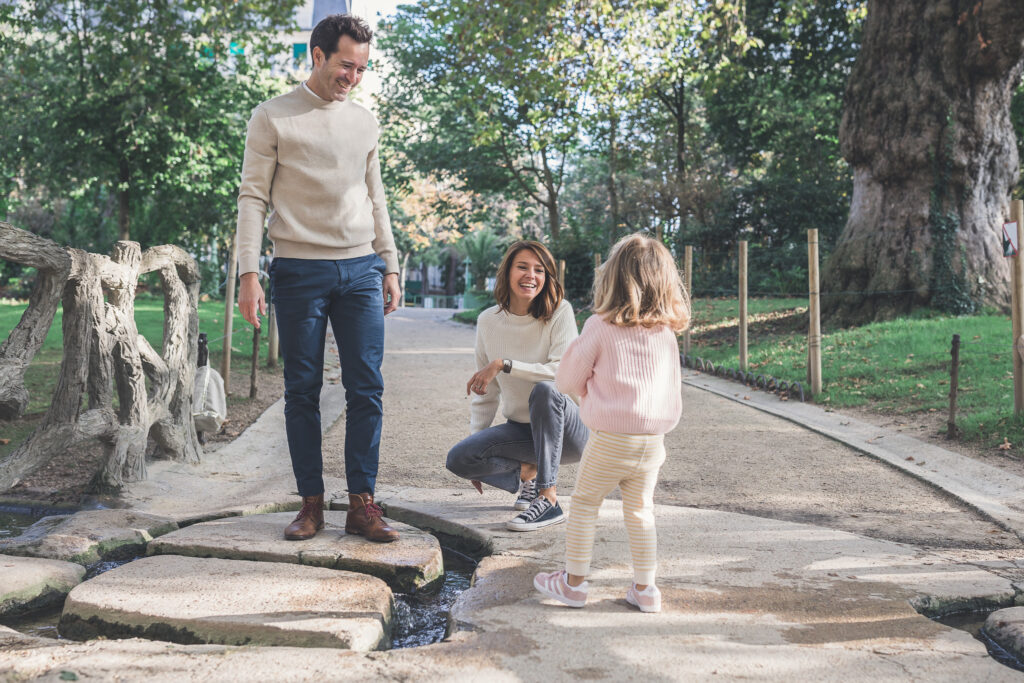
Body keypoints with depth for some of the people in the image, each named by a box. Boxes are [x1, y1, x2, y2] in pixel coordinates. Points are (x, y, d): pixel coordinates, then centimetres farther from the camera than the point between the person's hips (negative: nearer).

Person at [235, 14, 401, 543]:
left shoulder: (365, 122, 15)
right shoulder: (272, 118, 3)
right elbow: (252, 198, -1)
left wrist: (389, 266, 14)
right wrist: (248, 274, -10)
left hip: (361, 270, 3)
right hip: (299, 270, -3)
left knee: (366, 388, -1)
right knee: (302, 390, 2)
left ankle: (362, 503, 5)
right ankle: (311, 504, 11)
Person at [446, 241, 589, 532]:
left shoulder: (560, 313, -10)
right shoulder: (488, 321, 1)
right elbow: (485, 393, 10)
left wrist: (503, 364, -25)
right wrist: (476, 437, 7)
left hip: (565, 427, -3)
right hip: (520, 429, 4)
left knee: (543, 390, -37)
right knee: (459, 458, -20)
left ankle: (549, 500, -30)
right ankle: (527, 472, 7)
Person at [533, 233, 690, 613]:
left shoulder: (599, 326, -9)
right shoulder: (666, 332, 4)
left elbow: (568, 381, -2)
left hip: (610, 439, -4)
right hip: (654, 440, 4)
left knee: (584, 506, 12)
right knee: (640, 512, 15)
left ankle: (573, 583, 19)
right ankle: (645, 589, 21)